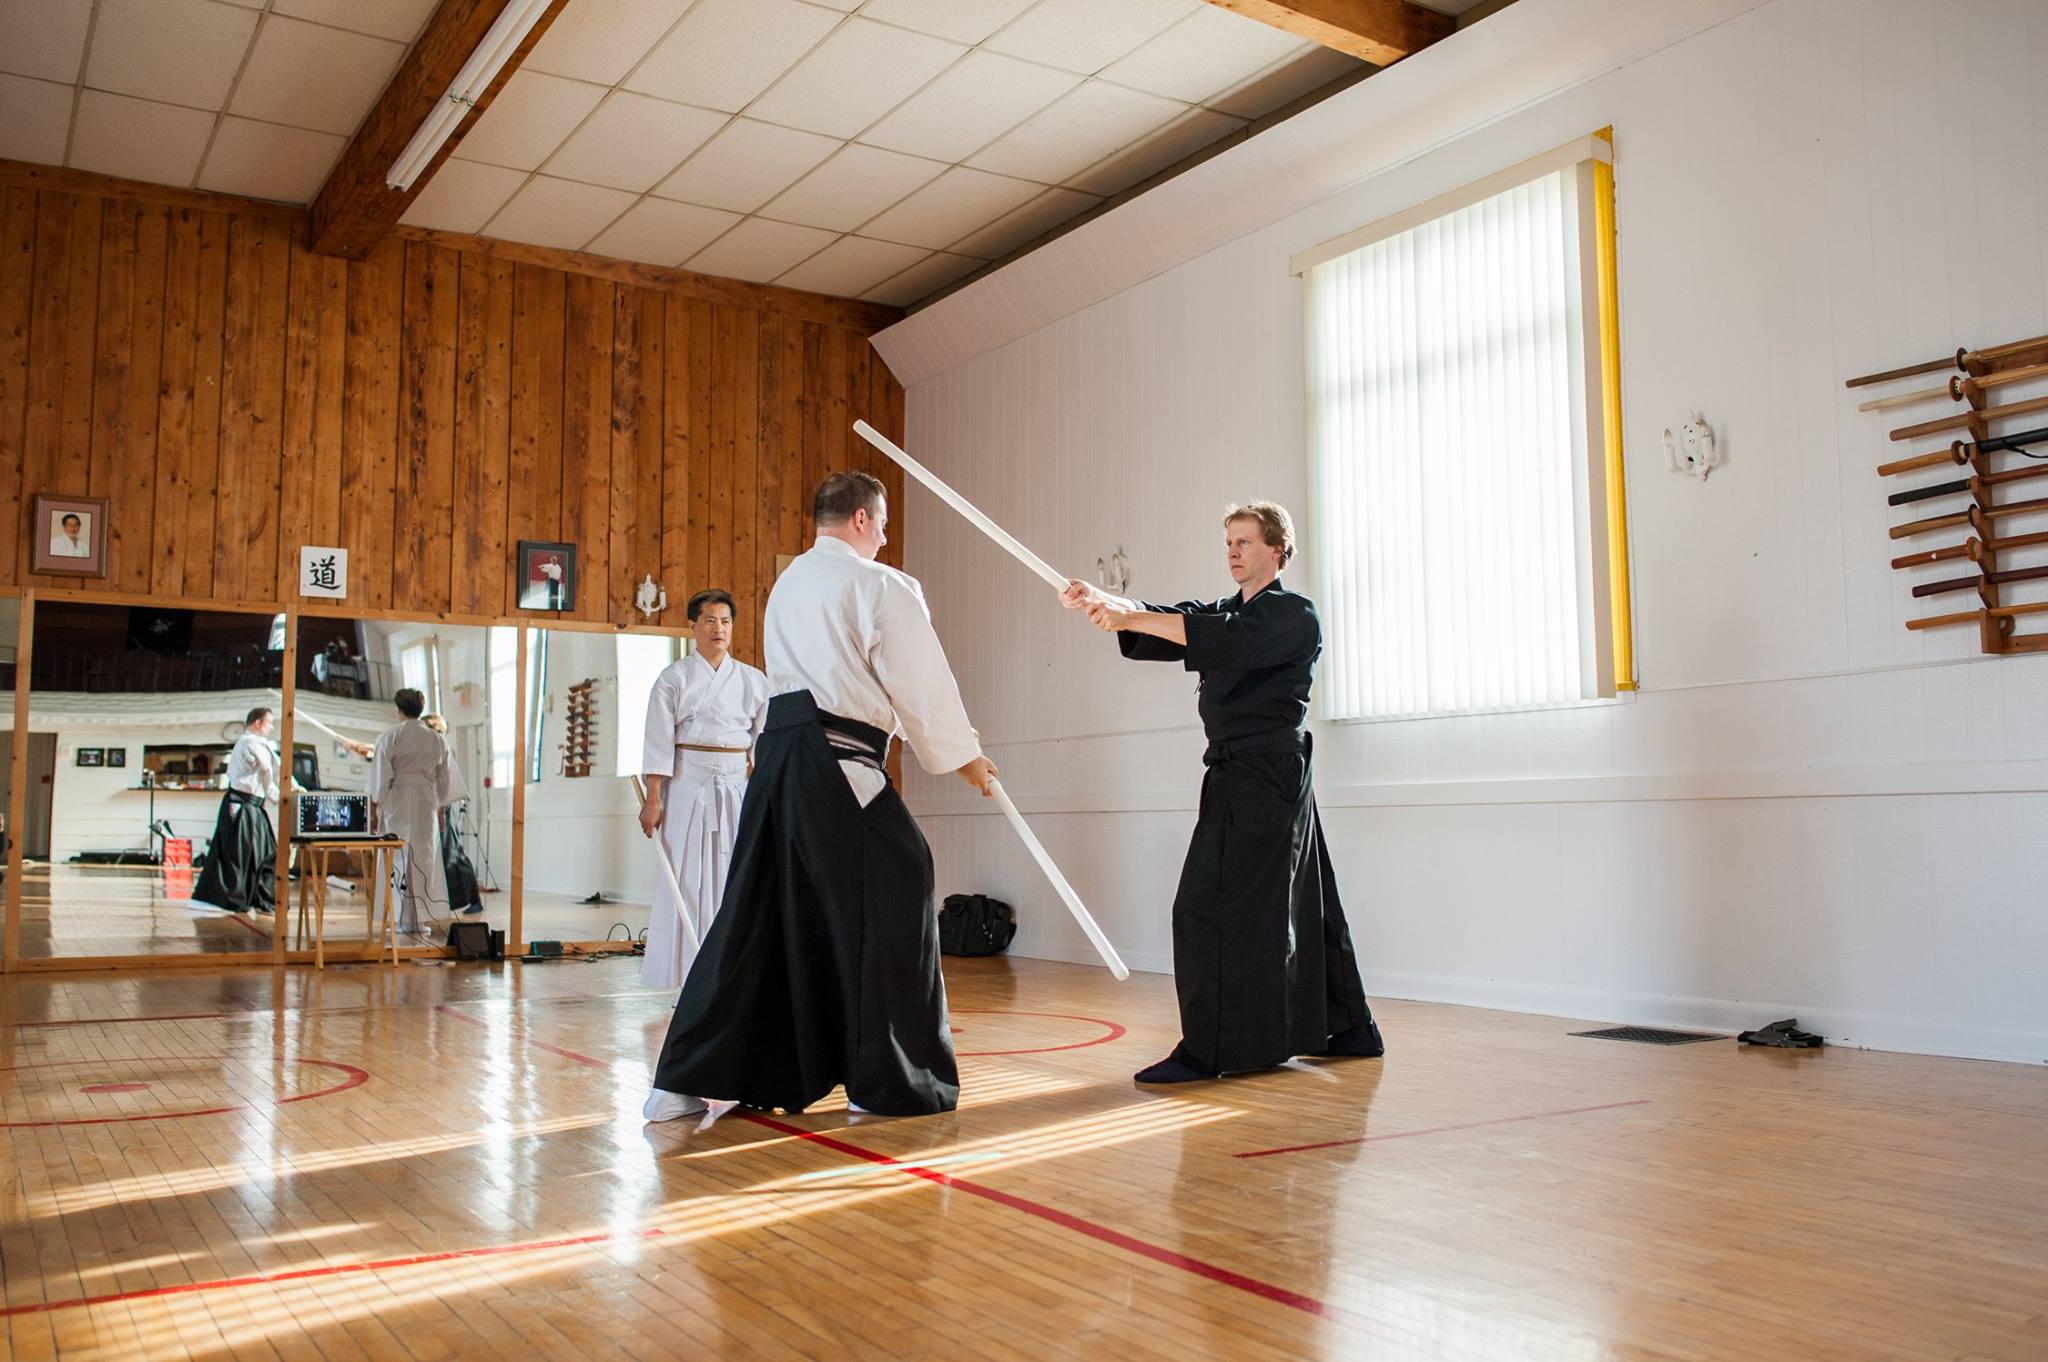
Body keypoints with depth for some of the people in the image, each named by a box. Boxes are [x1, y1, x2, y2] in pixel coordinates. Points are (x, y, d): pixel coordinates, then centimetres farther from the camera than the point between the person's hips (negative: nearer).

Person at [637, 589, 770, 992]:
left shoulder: (753, 680, 8)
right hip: (687, 788, -2)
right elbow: (658, 742, -2)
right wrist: (652, 800, -8)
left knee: (734, 880, 2)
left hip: (737, 788, 3)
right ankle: (690, 981, 5)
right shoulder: (674, 678, 1)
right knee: (687, 880, -2)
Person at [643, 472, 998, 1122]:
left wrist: (934, 734, 31)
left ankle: (686, 1081, 13)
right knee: (887, 902, 2)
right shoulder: (880, 585, -2)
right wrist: (963, 754, 12)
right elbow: (921, 679, -1)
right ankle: (886, 1080, 7)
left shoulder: (788, 584, 23)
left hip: (777, 751, 8)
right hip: (838, 757, -8)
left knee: (758, 909, 11)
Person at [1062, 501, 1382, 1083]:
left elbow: (1229, 639, -26)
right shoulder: (1225, 612, 19)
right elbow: (1170, 626, 2)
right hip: (1237, 772, 9)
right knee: (1301, 901, 15)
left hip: (1268, 772, -9)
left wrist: (1130, 617, -34)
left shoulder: (1294, 617, -7)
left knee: (1208, 905, -13)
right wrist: (1103, 603, -18)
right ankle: (1350, 1028, 27)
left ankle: (1206, 1050, -9)